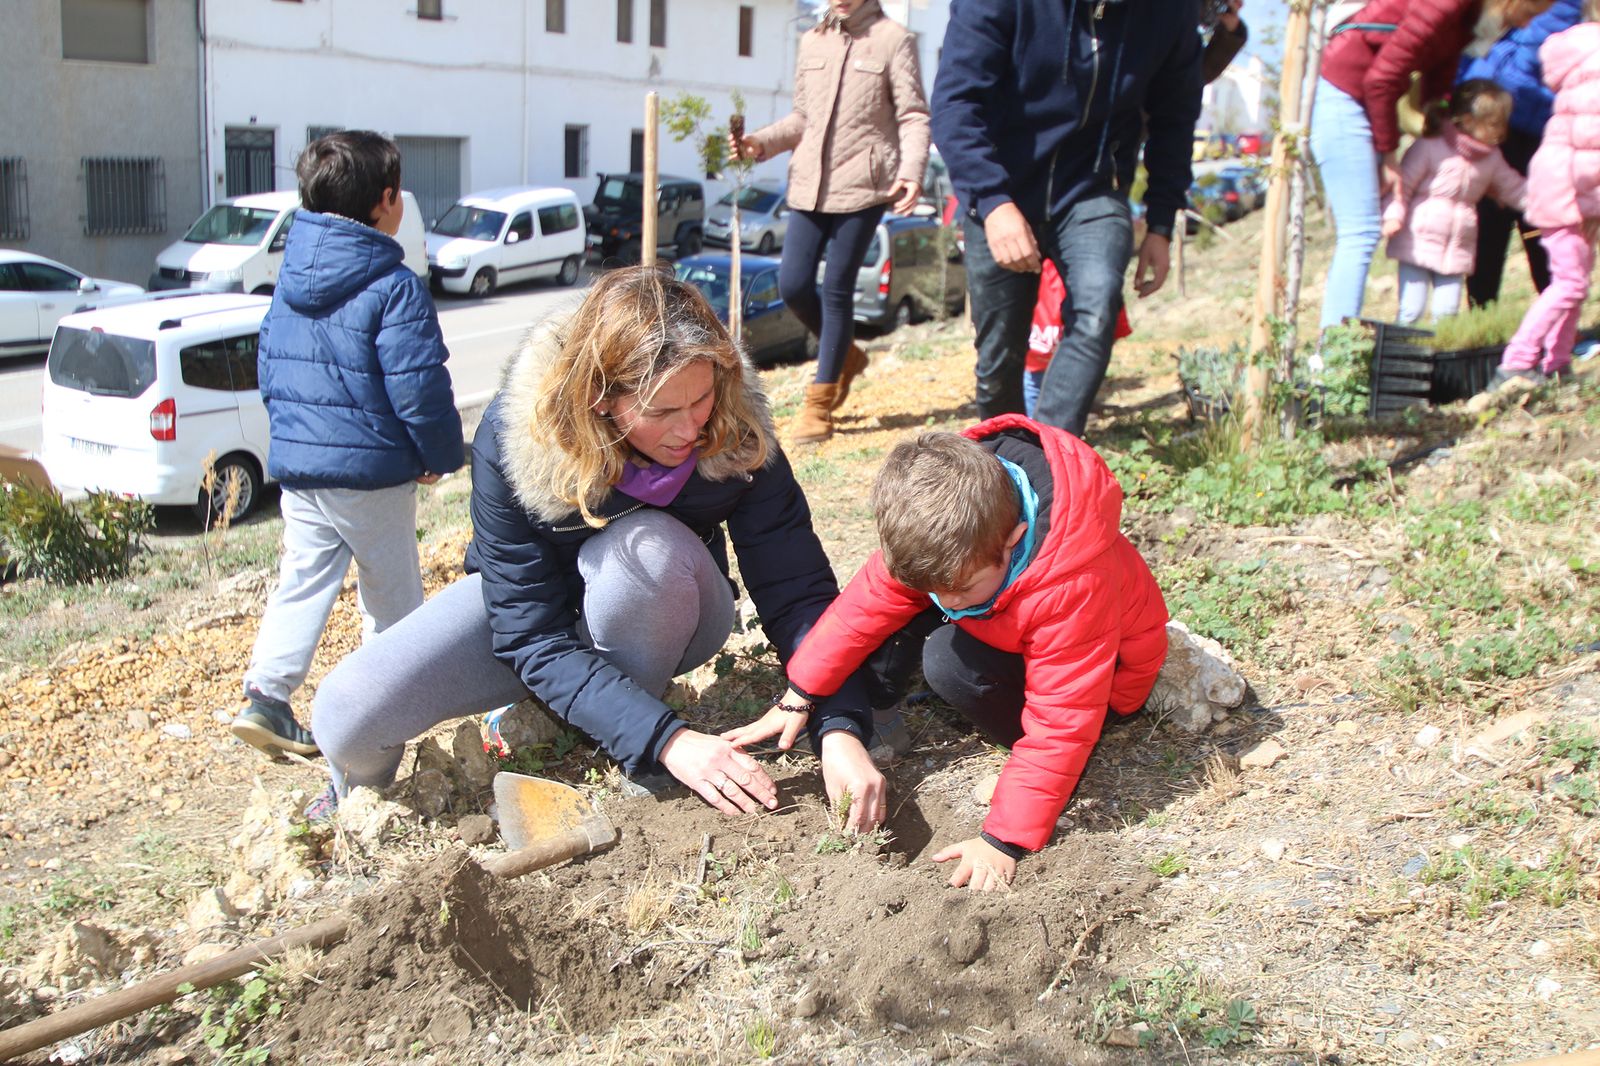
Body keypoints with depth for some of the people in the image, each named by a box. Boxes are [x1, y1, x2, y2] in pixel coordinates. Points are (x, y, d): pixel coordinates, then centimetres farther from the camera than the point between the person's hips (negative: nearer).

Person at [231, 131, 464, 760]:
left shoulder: (289, 281, 7)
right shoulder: (394, 287, -16)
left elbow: (269, 371, 14)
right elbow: (418, 387, -19)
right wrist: (442, 455, -5)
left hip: (296, 466, 6)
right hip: (372, 472, -6)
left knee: (302, 582, 13)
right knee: (391, 593, 10)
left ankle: (266, 695, 4)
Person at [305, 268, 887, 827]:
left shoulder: (739, 434, -27)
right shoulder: (512, 439, -31)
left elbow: (797, 590, -25)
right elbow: (534, 635, -31)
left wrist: (840, 728, -41)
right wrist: (666, 740, -41)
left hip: (659, 614, 0)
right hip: (530, 602, 0)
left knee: (647, 546, -36)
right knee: (349, 712, -21)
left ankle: (625, 773, -12)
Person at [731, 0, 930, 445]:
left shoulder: (892, 38, -1)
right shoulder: (812, 42, 14)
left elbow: (913, 116, -5)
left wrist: (911, 171, -21)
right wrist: (760, 142, 4)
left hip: (864, 184, -5)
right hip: (811, 184, 5)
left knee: (837, 288, -4)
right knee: (792, 284, 0)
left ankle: (819, 404, 6)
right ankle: (845, 355, 28)